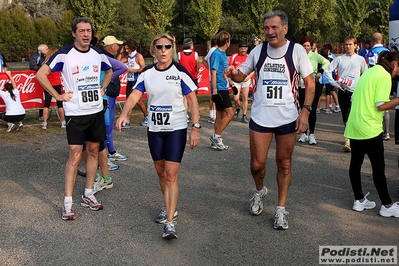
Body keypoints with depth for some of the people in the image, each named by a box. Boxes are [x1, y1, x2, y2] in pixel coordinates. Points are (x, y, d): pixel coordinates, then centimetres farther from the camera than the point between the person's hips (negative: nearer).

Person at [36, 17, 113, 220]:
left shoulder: (98, 54, 3)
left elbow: (109, 71, 23)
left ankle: (88, 195, 22)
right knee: (75, 155, -6)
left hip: (96, 111, 5)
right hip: (75, 113, -5)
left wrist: (102, 88, 10)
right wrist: (58, 96, -11)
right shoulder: (64, 54, -11)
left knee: (93, 151, 10)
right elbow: (41, 74, -10)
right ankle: (67, 202, 3)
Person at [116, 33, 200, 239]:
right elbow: (135, 95, -7)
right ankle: (169, 208, 35)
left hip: (176, 129, -4)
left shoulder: (180, 72, -9)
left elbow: (192, 99, -8)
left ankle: (170, 222, -7)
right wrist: (124, 114, -26)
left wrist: (196, 127, -15)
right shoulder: (147, 73, 2)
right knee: (160, 172, 15)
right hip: (154, 129, 5)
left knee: (171, 174, -9)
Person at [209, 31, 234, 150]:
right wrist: (214, 90, -20)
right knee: (230, 113, -13)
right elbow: (213, 73, -17)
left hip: (223, 88, 10)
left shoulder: (223, 54, 13)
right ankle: (216, 136, -5)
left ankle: (215, 141, 17)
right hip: (219, 89, -10)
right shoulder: (216, 54, -13)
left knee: (220, 115, 11)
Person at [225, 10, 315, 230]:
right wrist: (234, 74, -13)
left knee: (284, 163, 7)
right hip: (260, 117, 2)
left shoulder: (297, 51, -4)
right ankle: (259, 191, 35)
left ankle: (281, 209, 20)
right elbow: (242, 75, 12)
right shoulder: (258, 51, 2)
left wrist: (305, 111, -11)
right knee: (257, 164, 3)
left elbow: (309, 83, 0)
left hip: (288, 118, -1)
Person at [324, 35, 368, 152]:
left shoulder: (360, 59, 5)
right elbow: (327, 71, 3)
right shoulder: (339, 59, 4)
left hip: (355, 91, -2)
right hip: (342, 91, 2)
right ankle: (350, 137, 23)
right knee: (345, 117, 7)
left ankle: (349, 140, -9)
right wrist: (335, 83, -3)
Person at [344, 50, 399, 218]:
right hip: (370, 128, -8)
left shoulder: (369, 72, 15)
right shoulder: (384, 75, -10)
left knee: (355, 163, 12)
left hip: (354, 126, 8)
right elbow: (381, 105, -18)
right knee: (378, 167, 1)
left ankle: (359, 200, 22)